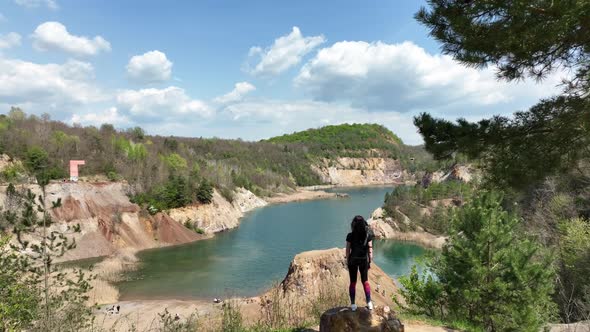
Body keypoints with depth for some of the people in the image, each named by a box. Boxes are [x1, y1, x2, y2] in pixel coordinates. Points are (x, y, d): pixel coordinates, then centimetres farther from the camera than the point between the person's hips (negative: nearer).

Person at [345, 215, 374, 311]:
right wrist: (370, 261, 4)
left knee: (353, 282, 9)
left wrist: (347, 261, 3)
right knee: (365, 281, 15)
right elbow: (370, 249, -6)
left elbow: (348, 250, -9)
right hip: (364, 260, 1)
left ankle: (353, 304, 11)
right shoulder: (368, 235, -9)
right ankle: (369, 302, 6)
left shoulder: (350, 236, -13)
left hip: (353, 260, -1)